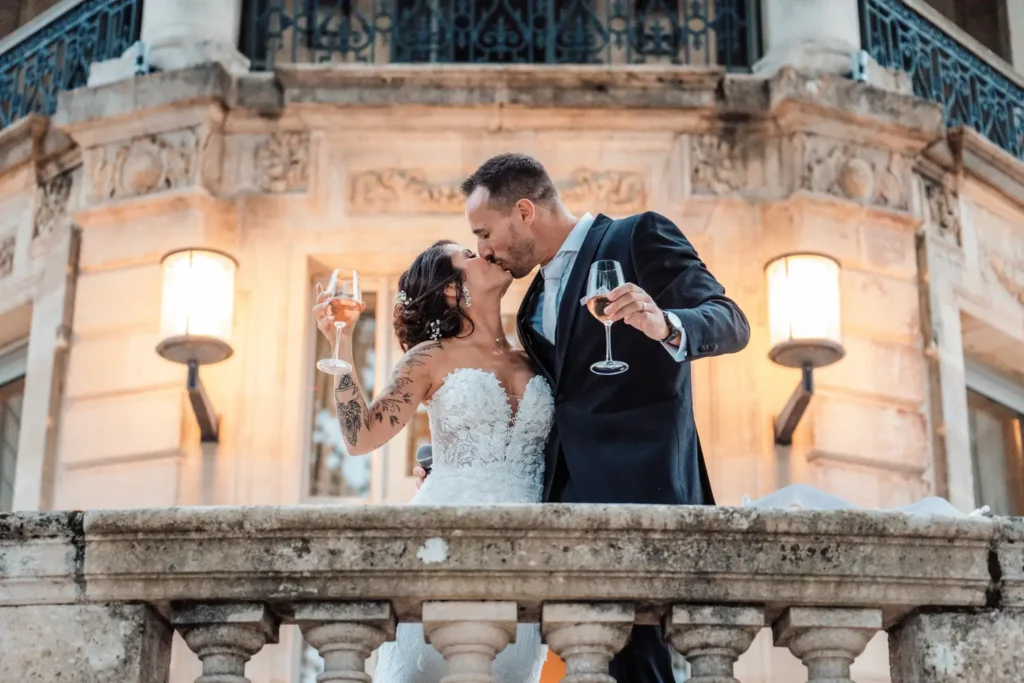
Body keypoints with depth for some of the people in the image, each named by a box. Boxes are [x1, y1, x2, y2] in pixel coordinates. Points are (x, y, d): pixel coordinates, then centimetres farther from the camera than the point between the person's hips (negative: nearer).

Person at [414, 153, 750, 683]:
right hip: (570, 501, 8)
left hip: (638, 490, -8)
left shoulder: (639, 238, 1)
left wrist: (666, 326, -28)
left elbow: (733, 323, -7)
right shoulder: (537, 302, 23)